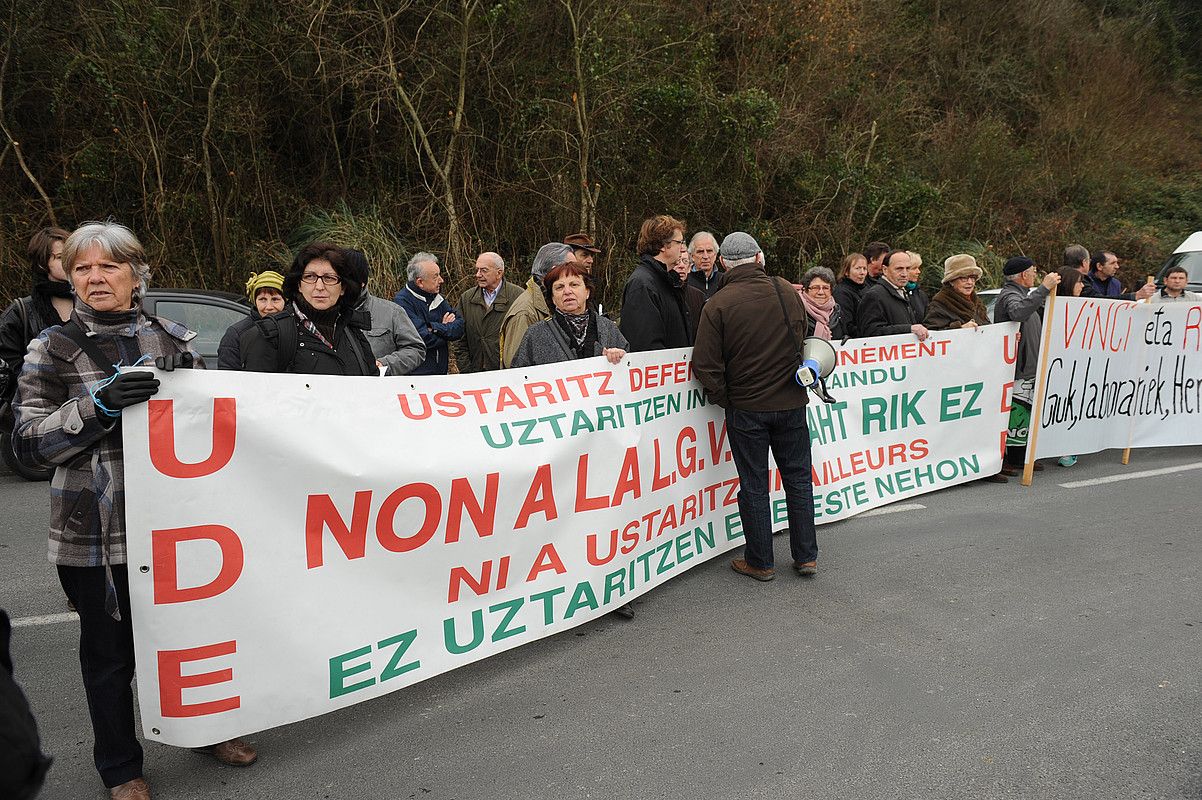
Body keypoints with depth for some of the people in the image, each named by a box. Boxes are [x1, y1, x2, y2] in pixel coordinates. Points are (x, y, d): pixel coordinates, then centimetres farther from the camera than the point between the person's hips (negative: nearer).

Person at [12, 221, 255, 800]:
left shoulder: (172, 338, 6)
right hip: (97, 531, -2)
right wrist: (98, 406, -21)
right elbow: (29, 441, -8)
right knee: (110, 650, 10)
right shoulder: (53, 349, -1)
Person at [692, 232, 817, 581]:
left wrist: (724, 397, -1)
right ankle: (806, 556, 21)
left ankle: (760, 562, 16)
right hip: (792, 401, 3)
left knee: (753, 484, 7)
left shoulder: (717, 305, -14)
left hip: (746, 407, -3)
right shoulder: (787, 291, -1)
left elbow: (705, 365, -15)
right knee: (798, 477, 14)